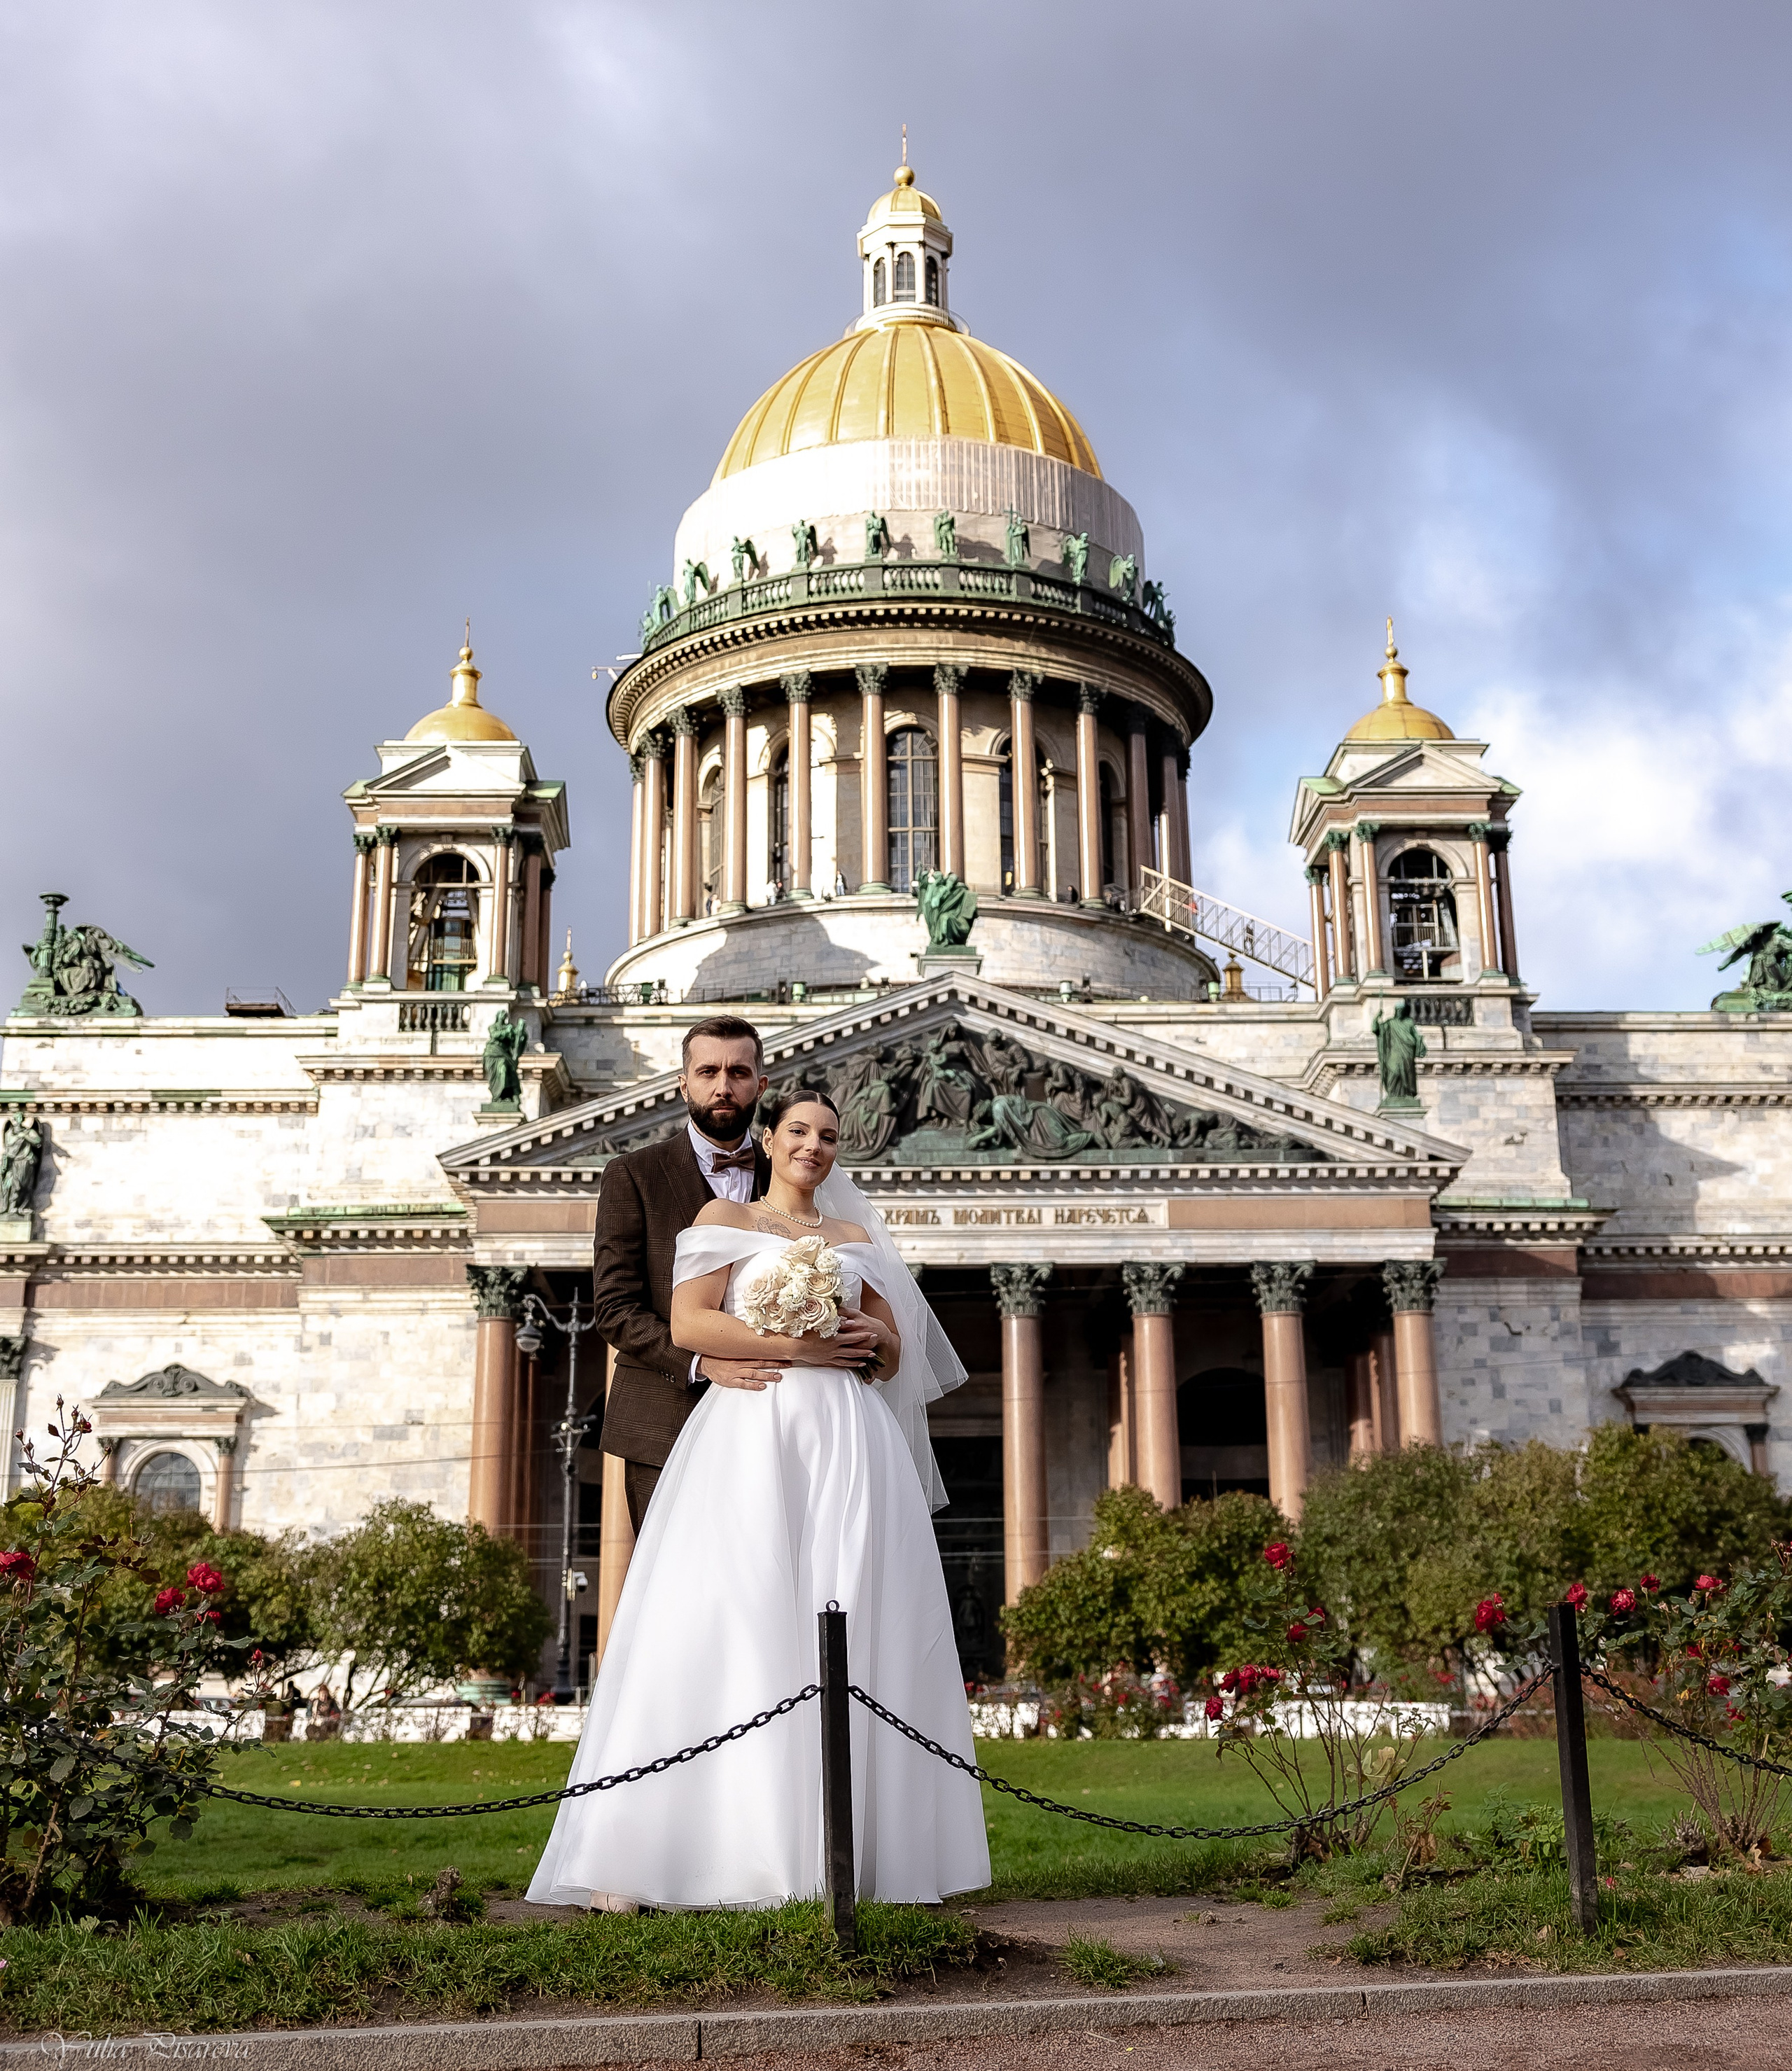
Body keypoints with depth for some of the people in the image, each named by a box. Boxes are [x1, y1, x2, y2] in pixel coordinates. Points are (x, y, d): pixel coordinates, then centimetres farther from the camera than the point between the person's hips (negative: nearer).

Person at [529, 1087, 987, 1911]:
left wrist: (867, 1339, -3)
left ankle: (838, 1851, -1)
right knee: (722, 1627, -12)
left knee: (847, 1635, -5)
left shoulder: (857, 1238, 23)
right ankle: (636, 1860, -12)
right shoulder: (724, 1218, 12)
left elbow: (894, 1353, 20)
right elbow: (689, 1323, -3)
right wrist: (798, 1346, -10)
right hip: (749, 1440, -3)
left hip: (846, 1446, 4)